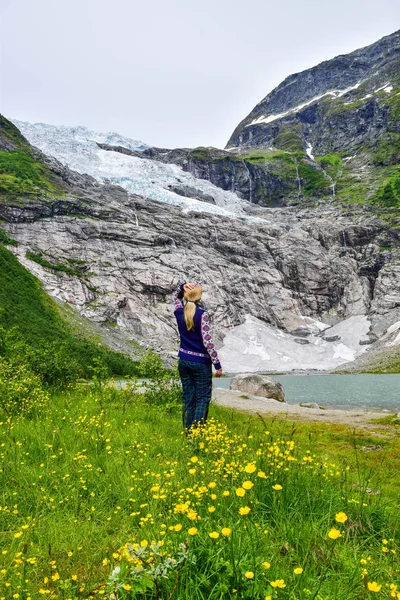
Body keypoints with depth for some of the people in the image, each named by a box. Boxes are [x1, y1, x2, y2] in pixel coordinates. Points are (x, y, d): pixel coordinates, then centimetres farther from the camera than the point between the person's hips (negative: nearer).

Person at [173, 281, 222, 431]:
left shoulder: (179, 312, 0)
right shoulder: (202, 314, -16)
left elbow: (177, 297, 23)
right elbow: (207, 341, -17)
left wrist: (182, 287, 1)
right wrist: (217, 364, -11)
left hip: (184, 361, 5)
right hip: (201, 362, -5)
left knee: (188, 397, 11)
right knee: (203, 397, 4)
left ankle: (188, 431, 15)